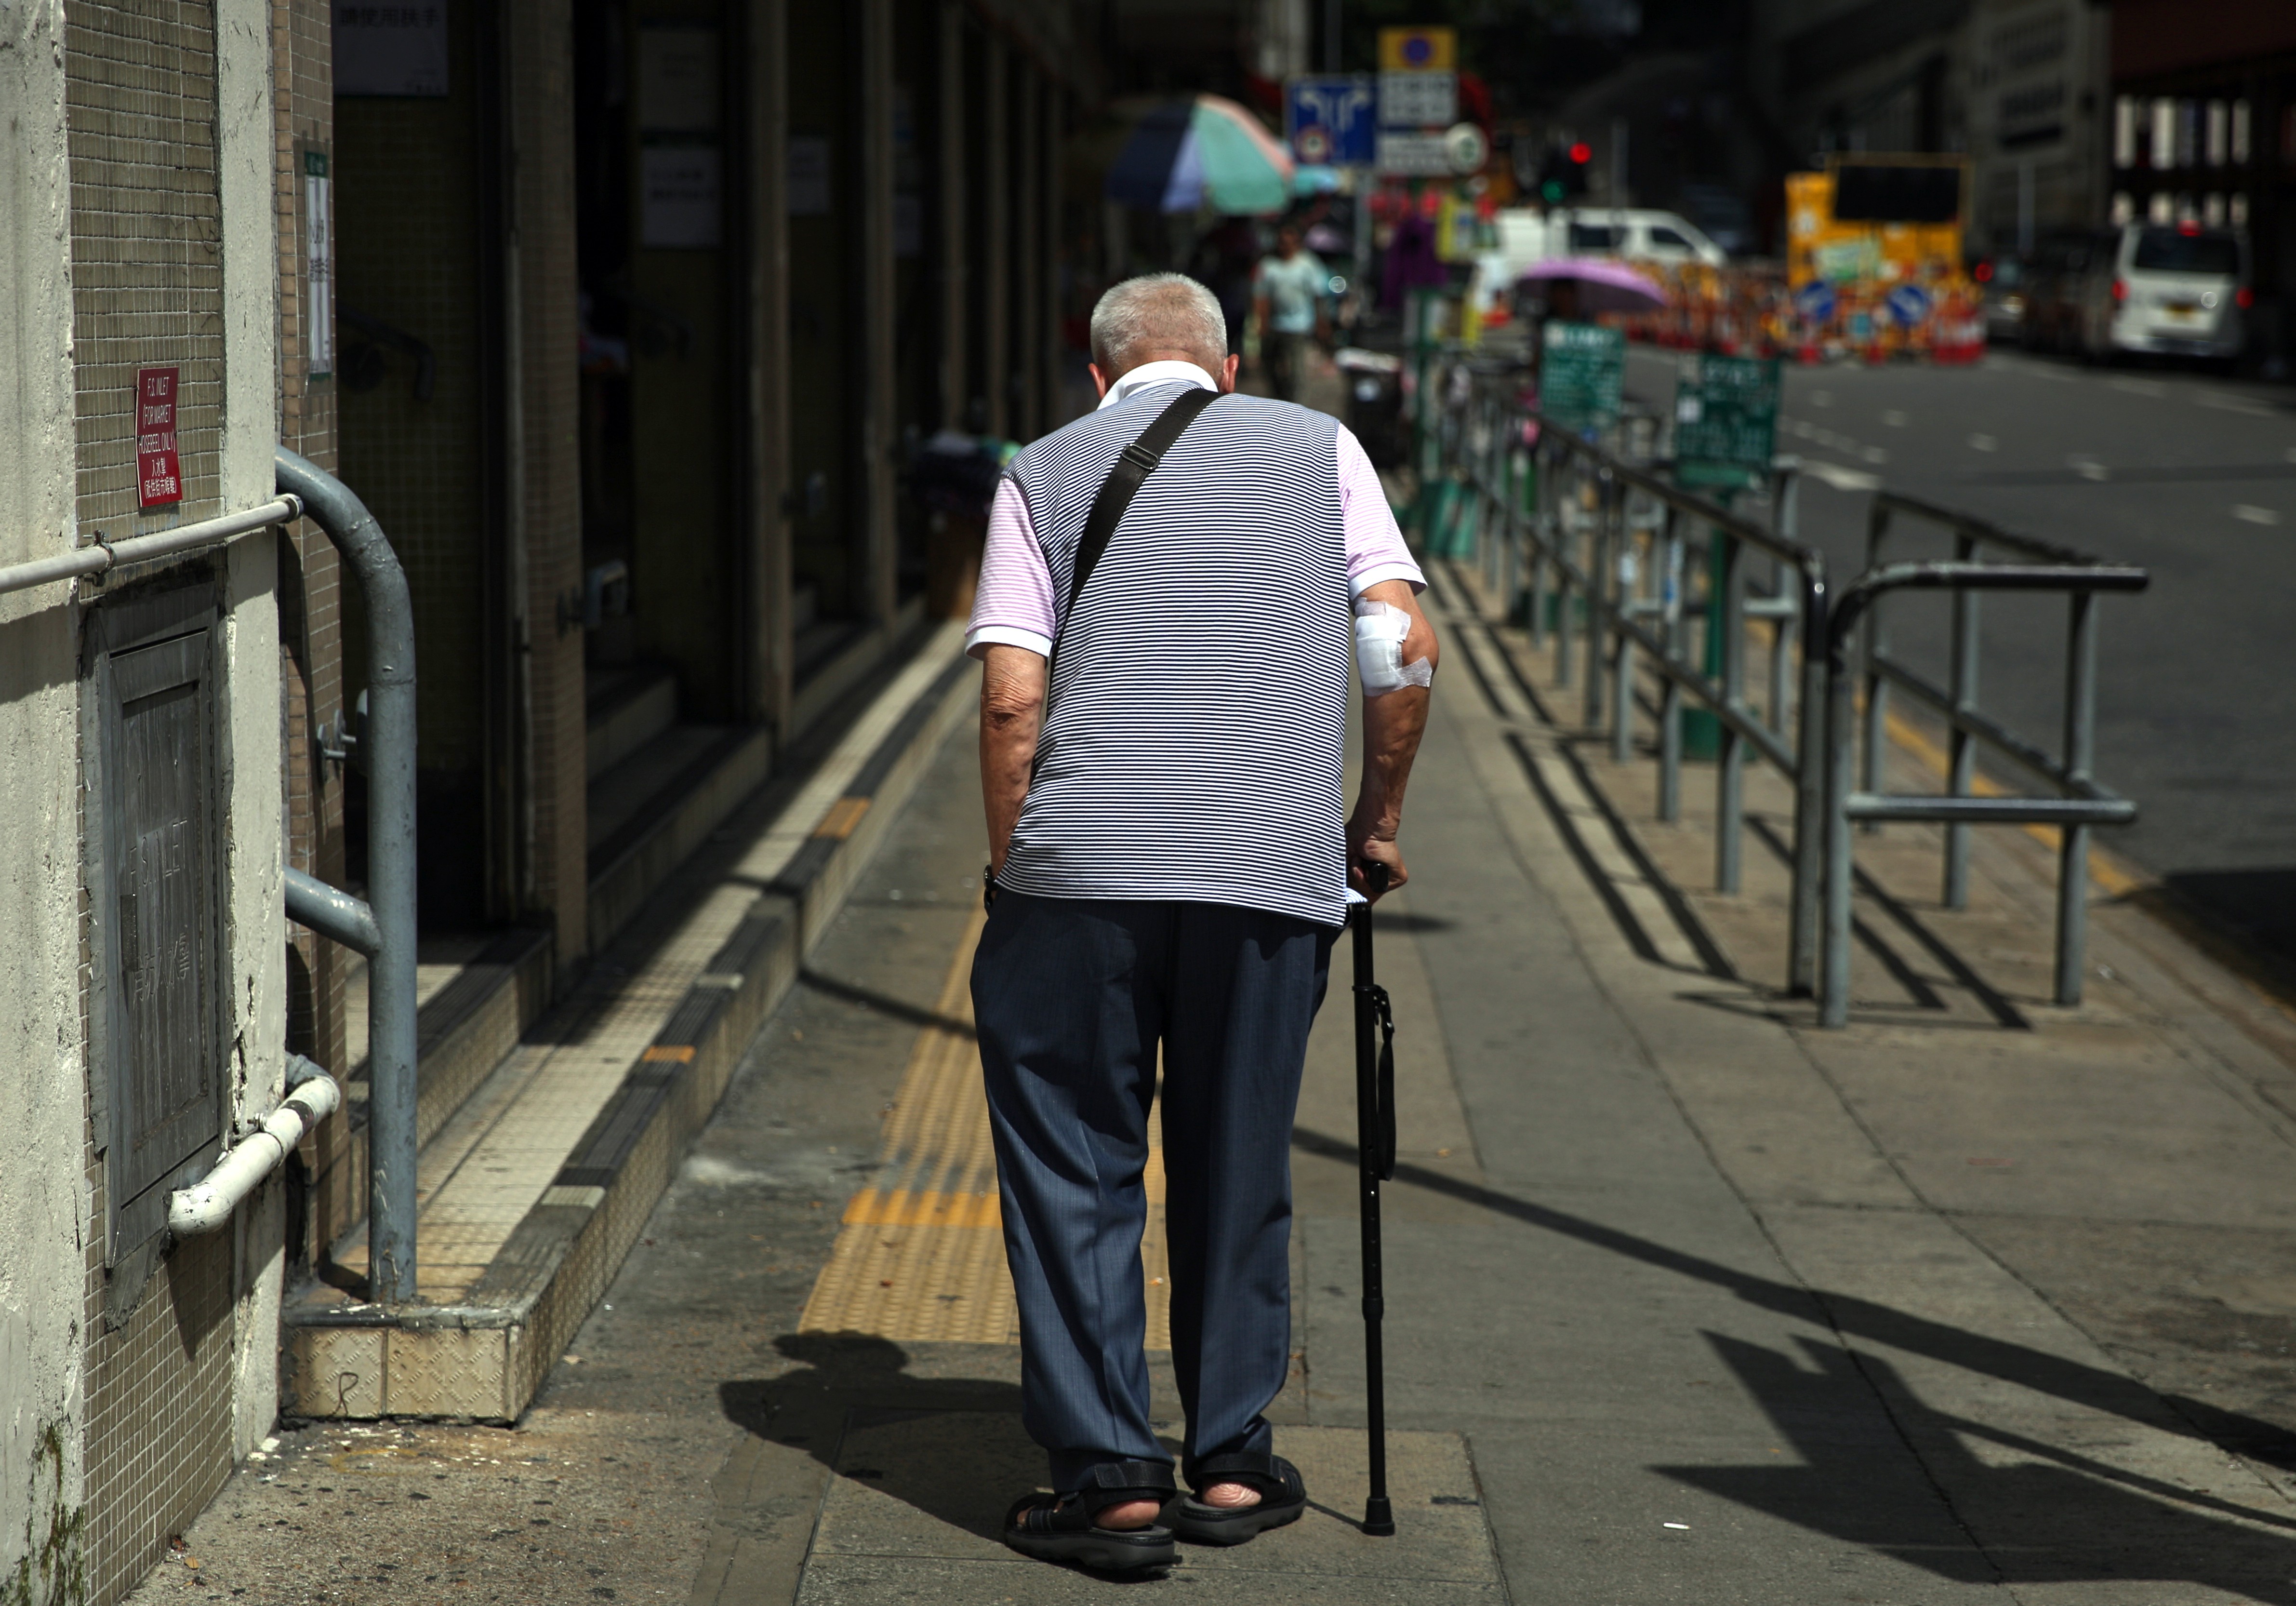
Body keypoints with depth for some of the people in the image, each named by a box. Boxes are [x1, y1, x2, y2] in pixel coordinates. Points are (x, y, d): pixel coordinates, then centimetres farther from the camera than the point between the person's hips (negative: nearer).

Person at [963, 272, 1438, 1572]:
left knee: (1074, 1171, 7)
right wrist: (1377, 820, 14)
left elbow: (1013, 698, -1)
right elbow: (1407, 646, 3)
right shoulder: (1318, 449, 12)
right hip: (1273, 874, 1)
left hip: (1081, 865, -1)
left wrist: (1013, 866, 9)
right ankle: (1234, 1464, 19)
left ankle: (1111, 1477, 4)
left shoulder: (1045, 473, 9)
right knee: (1240, 1172, 14)